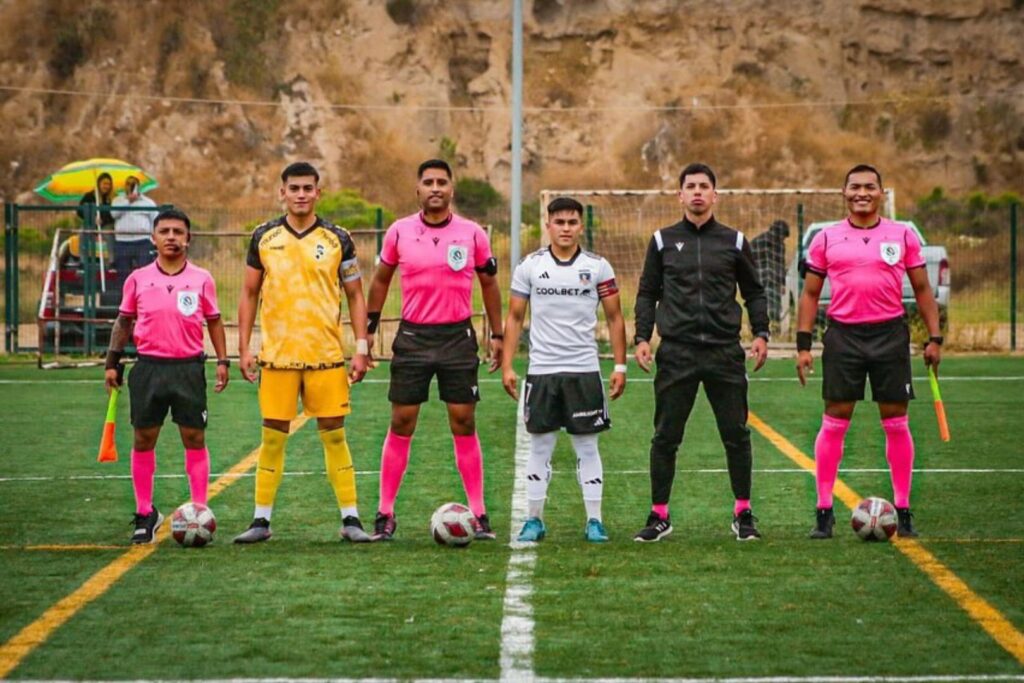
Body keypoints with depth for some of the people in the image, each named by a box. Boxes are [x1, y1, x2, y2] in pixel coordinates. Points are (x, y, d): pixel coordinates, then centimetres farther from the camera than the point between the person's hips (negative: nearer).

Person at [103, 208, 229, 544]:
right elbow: (124, 321, 13)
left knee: (194, 438, 0)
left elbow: (214, 321, 9)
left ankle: (199, 511, 6)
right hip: (149, 366, 1)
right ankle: (145, 514, 14)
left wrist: (223, 361, 2)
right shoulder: (138, 279, 4)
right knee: (143, 438, 3)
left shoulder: (201, 279, 2)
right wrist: (112, 360, 8)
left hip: (189, 367, -1)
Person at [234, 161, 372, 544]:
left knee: (334, 435, 0)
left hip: (326, 355, -1)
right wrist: (244, 348, 4)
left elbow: (355, 296, 6)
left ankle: (350, 519, 5)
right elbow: (250, 294, 11)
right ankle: (261, 520, 9)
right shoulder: (264, 237, 5)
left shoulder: (337, 240, 3)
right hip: (277, 355, 1)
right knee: (273, 437, 2)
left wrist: (361, 349, -1)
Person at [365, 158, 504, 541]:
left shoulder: (472, 235, 0)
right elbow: (381, 279, 13)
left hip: (458, 337, 0)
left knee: (464, 424, 0)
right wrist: (371, 327, 9)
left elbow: (488, 283, 10)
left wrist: (496, 334, 8)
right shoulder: (399, 232, 0)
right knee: (401, 425, 1)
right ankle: (385, 514, 7)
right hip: (412, 337, 0)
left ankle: (478, 513, 6)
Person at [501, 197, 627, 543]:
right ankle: (534, 519, 11)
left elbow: (614, 318, 6)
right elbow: (514, 318, 7)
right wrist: (507, 365, 0)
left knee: (587, 446, 2)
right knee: (540, 445, 4)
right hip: (541, 370, 1)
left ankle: (594, 520, 6)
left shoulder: (598, 267, 2)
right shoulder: (530, 266, 3)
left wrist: (619, 366, 0)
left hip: (585, 370, 0)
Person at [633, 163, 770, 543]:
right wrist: (642, 337, -1)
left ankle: (743, 514, 13)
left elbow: (754, 292, 14)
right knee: (665, 437, 1)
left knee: (736, 435, 2)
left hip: (725, 353, 0)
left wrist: (760, 333, 1)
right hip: (676, 352, 0)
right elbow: (647, 293, 11)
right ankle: (659, 516, 9)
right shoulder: (663, 241, 8)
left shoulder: (734, 241, 8)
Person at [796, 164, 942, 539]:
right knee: (834, 422, -1)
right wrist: (803, 344, 0)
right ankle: (824, 512, 5)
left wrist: (934, 337, 3)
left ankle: (903, 511, 11)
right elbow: (810, 294, 7)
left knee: (896, 424, 3)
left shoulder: (903, 236, 5)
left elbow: (922, 289, 9)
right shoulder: (826, 239, 5)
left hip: (890, 334, 0)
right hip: (843, 335, 0)